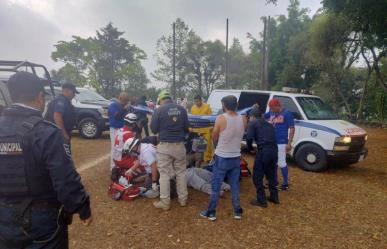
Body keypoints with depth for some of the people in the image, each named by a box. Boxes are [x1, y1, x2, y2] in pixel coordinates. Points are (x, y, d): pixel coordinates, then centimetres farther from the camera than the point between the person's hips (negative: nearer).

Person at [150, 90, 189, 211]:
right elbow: (186, 127, 10)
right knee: (181, 172, 14)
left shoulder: (159, 110, -6)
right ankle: (183, 199, 23)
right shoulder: (182, 109, 3)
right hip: (179, 145, 3)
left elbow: (153, 129, -2)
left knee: (164, 174, 5)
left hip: (165, 146, -3)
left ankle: (165, 202, 11)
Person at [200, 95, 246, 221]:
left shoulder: (221, 118, -16)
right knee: (235, 186, 16)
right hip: (236, 157, 4)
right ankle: (237, 211, 26)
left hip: (222, 157, -4)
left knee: (216, 186, 8)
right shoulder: (243, 119, -2)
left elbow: (214, 138, -4)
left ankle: (211, 212, 18)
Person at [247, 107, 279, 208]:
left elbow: (249, 138, -6)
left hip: (263, 151, -7)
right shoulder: (268, 124, 25)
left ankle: (261, 200, 9)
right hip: (274, 150, 7)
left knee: (257, 176, 5)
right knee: (271, 175, 23)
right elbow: (272, 137, 19)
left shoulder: (252, 123, 5)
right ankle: (274, 197, 33)